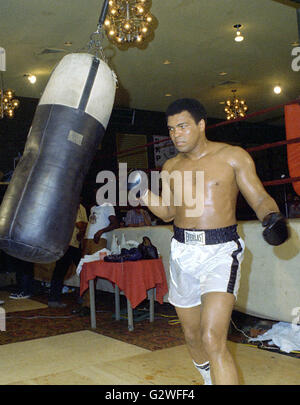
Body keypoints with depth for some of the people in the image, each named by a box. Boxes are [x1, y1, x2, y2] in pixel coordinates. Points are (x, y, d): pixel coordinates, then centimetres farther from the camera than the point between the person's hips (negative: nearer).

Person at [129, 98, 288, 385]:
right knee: (191, 335, 16)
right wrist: (143, 193, 0)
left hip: (220, 252, -5)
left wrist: (272, 217, -26)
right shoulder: (171, 167, 11)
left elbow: (260, 199, -4)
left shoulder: (233, 156, -2)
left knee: (213, 339, -19)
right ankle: (210, 379, 42)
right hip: (182, 253, 5)